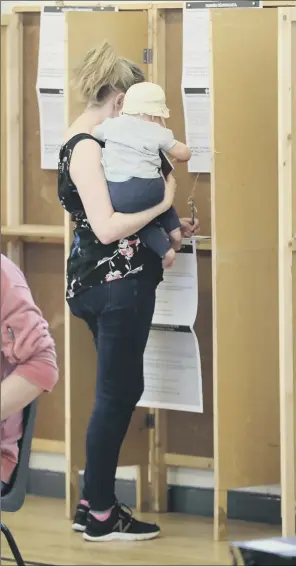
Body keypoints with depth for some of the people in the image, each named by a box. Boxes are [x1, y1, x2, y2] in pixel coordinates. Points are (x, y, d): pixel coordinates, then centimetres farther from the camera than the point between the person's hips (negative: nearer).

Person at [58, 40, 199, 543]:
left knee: (120, 391, 15)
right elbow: (107, 228, -24)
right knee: (118, 393, -2)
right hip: (115, 283, -10)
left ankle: (94, 504, 21)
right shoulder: (85, 148, -17)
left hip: (112, 281, 10)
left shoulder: (89, 142, 14)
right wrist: (163, 203, -14)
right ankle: (101, 516, 5)